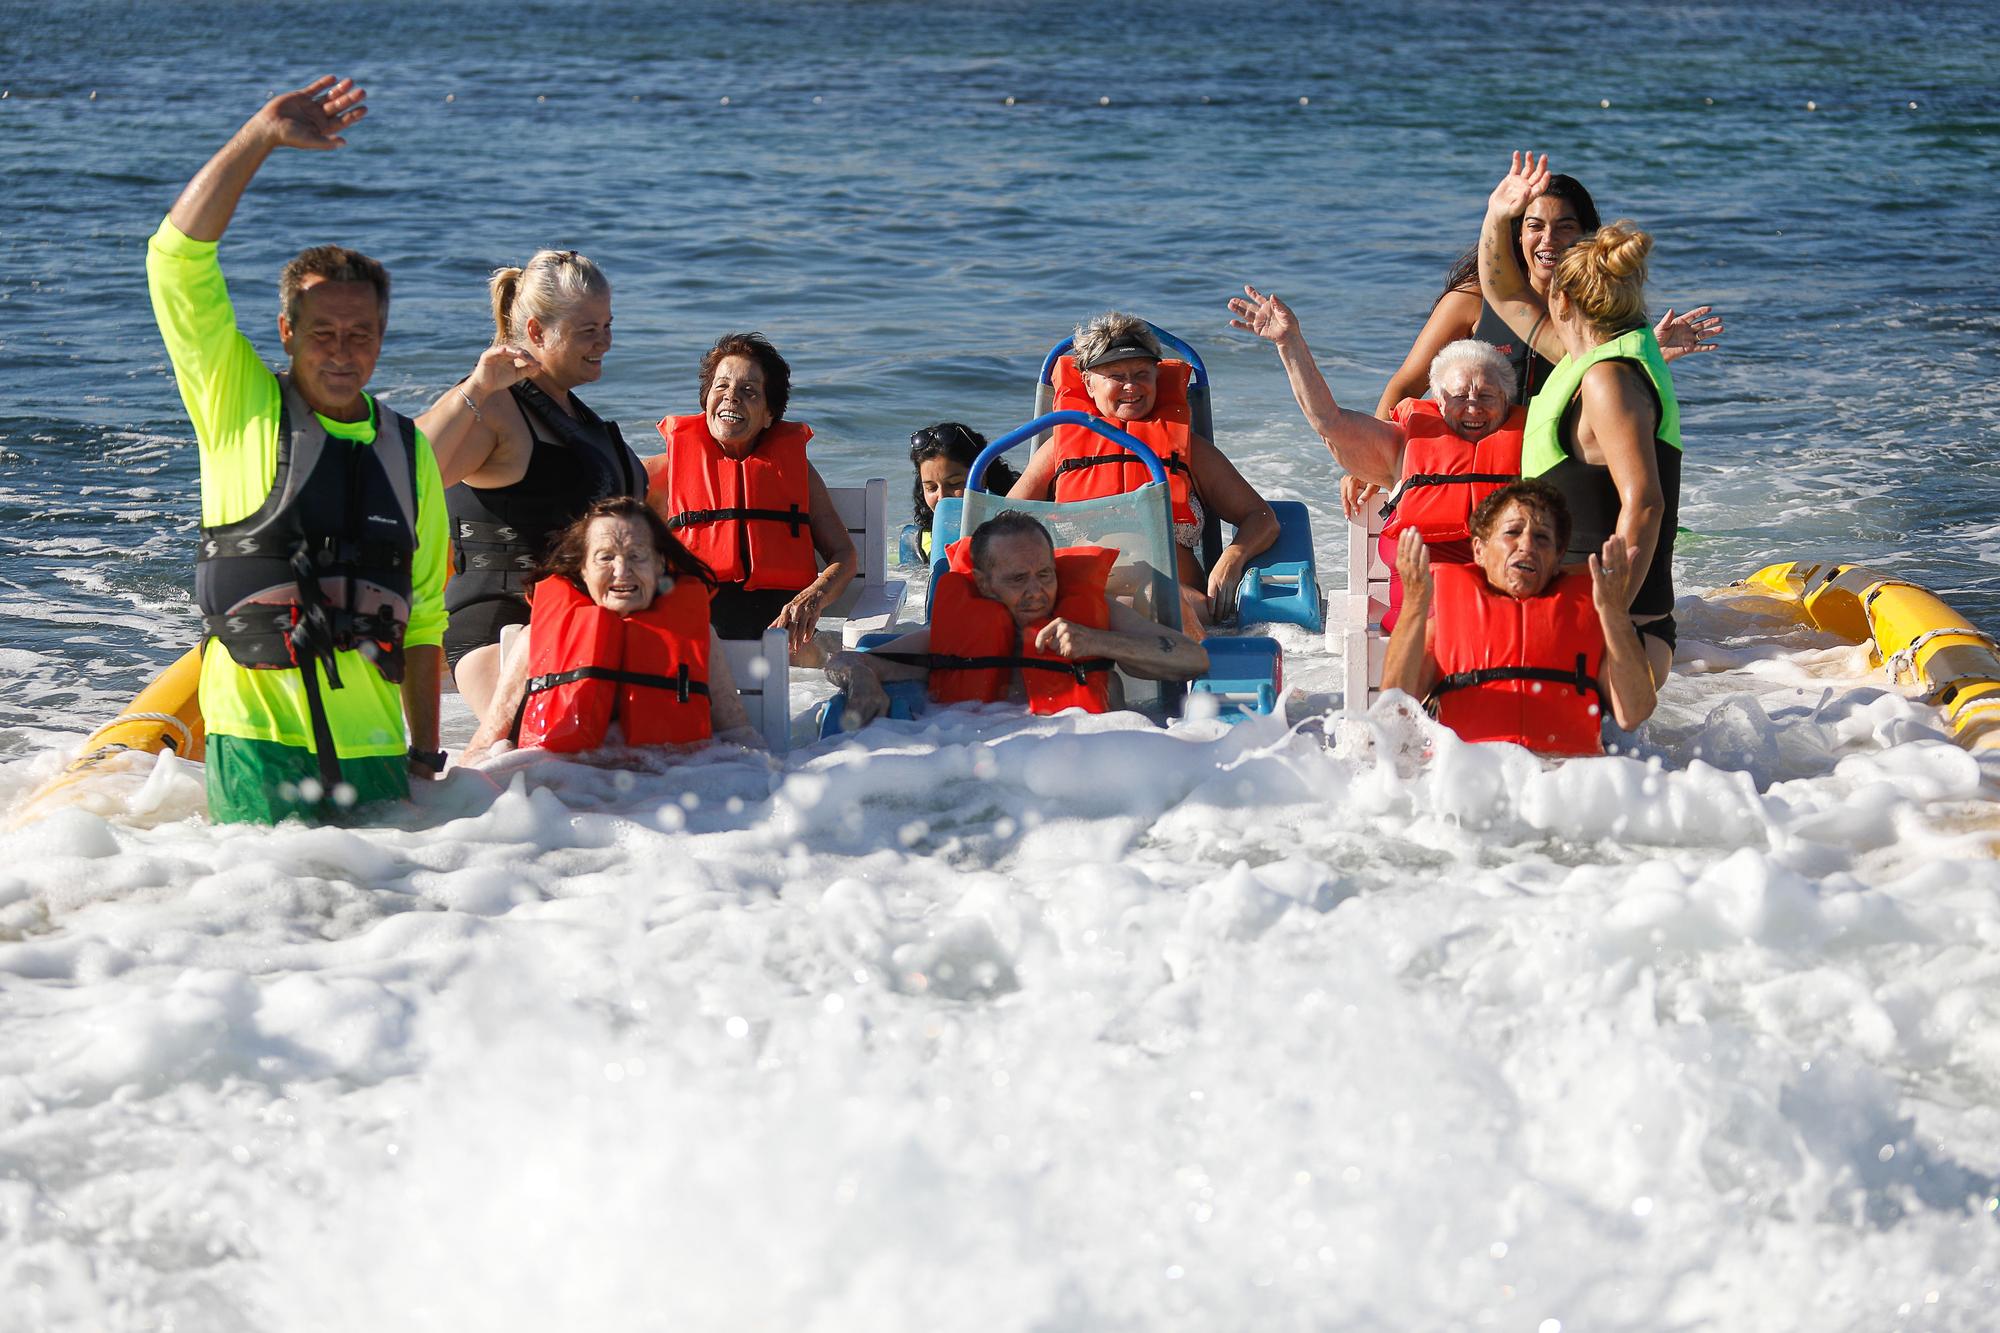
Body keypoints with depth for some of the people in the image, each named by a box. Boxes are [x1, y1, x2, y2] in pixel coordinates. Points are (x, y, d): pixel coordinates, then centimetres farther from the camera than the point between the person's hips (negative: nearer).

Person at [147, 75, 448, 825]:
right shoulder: (241, 407, 4)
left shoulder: (410, 450, 14)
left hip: (371, 742, 4)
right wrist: (264, 136, -10)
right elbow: (180, 253, -6)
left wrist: (425, 752, 12)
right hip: (257, 732, -4)